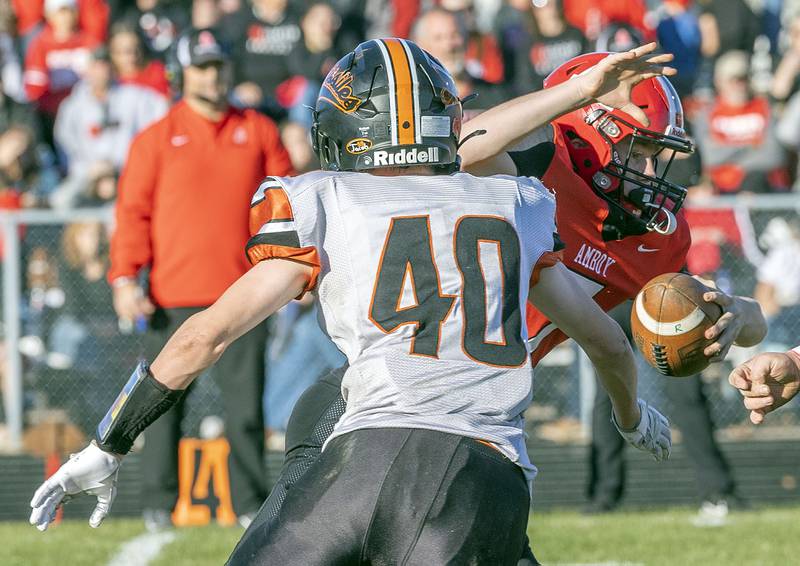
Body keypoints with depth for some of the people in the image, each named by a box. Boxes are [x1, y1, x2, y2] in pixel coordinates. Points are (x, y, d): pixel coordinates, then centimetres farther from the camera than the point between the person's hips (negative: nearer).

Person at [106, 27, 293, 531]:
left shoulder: (258, 131, 11)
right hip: (174, 296, -1)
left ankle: (251, 504, 6)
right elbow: (133, 211, 1)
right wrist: (124, 277, -9)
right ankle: (159, 503, 8)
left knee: (246, 403, 0)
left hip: (242, 295, 1)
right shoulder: (156, 139, 5)